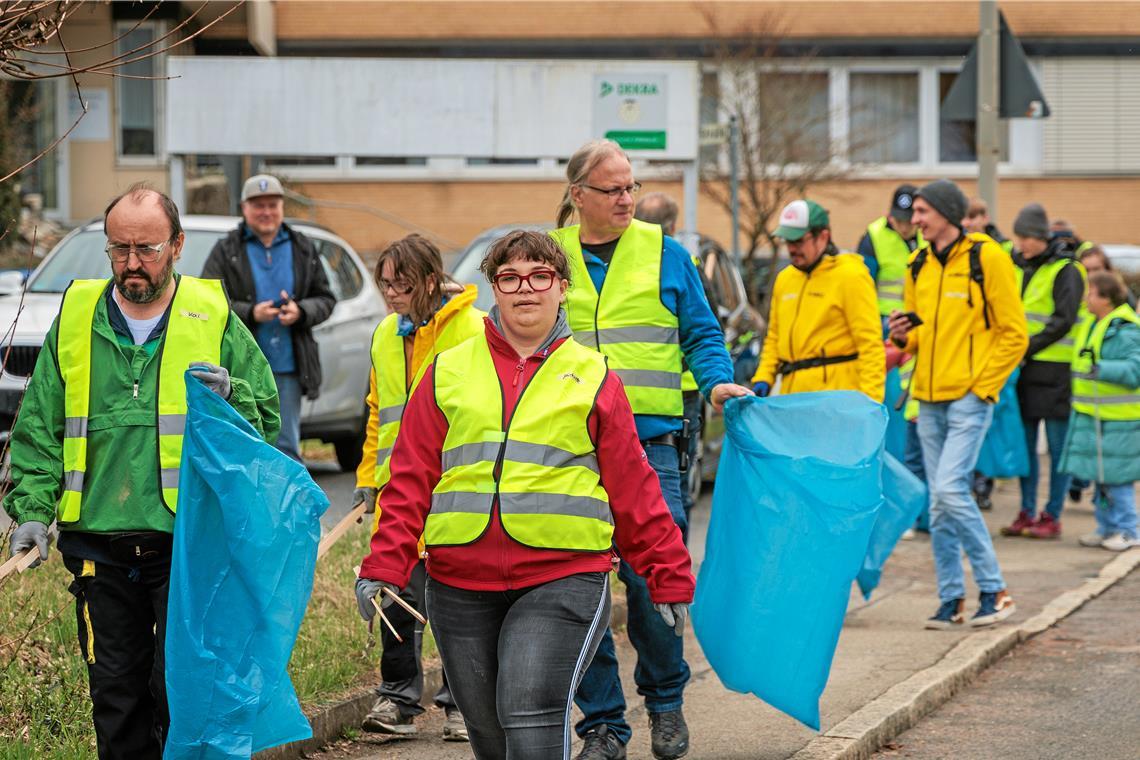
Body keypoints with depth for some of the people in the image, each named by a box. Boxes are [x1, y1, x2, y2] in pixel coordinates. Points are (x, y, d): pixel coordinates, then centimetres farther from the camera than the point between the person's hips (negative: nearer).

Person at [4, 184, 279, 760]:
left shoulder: (214, 320, 2)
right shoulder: (76, 320, 8)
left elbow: (268, 419, 6)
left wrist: (229, 397, -14)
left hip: (187, 545, -3)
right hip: (100, 550, 3)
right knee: (114, 692, 8)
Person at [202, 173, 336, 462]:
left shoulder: (303, 249, 12)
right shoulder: (226, 251, 3)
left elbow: (325, 299, 12)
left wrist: (300, 311, -10)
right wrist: (250, 313, -18)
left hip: (288, 367, 2)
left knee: (287, 446, 4)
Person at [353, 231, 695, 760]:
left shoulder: (593, 378, 8)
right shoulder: (448, 373, 11)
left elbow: (633, 487, 7)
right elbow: (411, 480, 7)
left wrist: (668, 576, 5)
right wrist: (384, 568, -3)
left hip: (561, 582, -3)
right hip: (460, 586, 3)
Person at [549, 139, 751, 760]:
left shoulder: (665, 255, 9)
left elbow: (701, 334, 12)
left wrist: (716, 382, -7)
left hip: (648, 441, -1)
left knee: (650, 578, -7)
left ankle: (665, 702, 16)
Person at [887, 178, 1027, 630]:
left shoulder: (986, 258, -8)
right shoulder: (920, 266, 12)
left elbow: (1014, 334, -5)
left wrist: (983, 386, -10)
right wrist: (904, 337, 1)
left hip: (970, 396, -7)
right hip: (929, 398, 7)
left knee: (951, 489, -16)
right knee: (938, 503, 6)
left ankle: (994, 590, -6)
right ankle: (951, 600, 12)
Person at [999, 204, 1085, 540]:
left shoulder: (1066, 271, -9)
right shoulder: (1021, 267, 12)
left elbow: (1063, 320, -15)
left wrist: (1028, 347, -18)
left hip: (1055, 369, -7)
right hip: (1024, 368, 7)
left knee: (1057, 445, -1)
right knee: (1025, 442, 9)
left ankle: (1052, 516, 3)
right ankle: (1027, 512, 16)